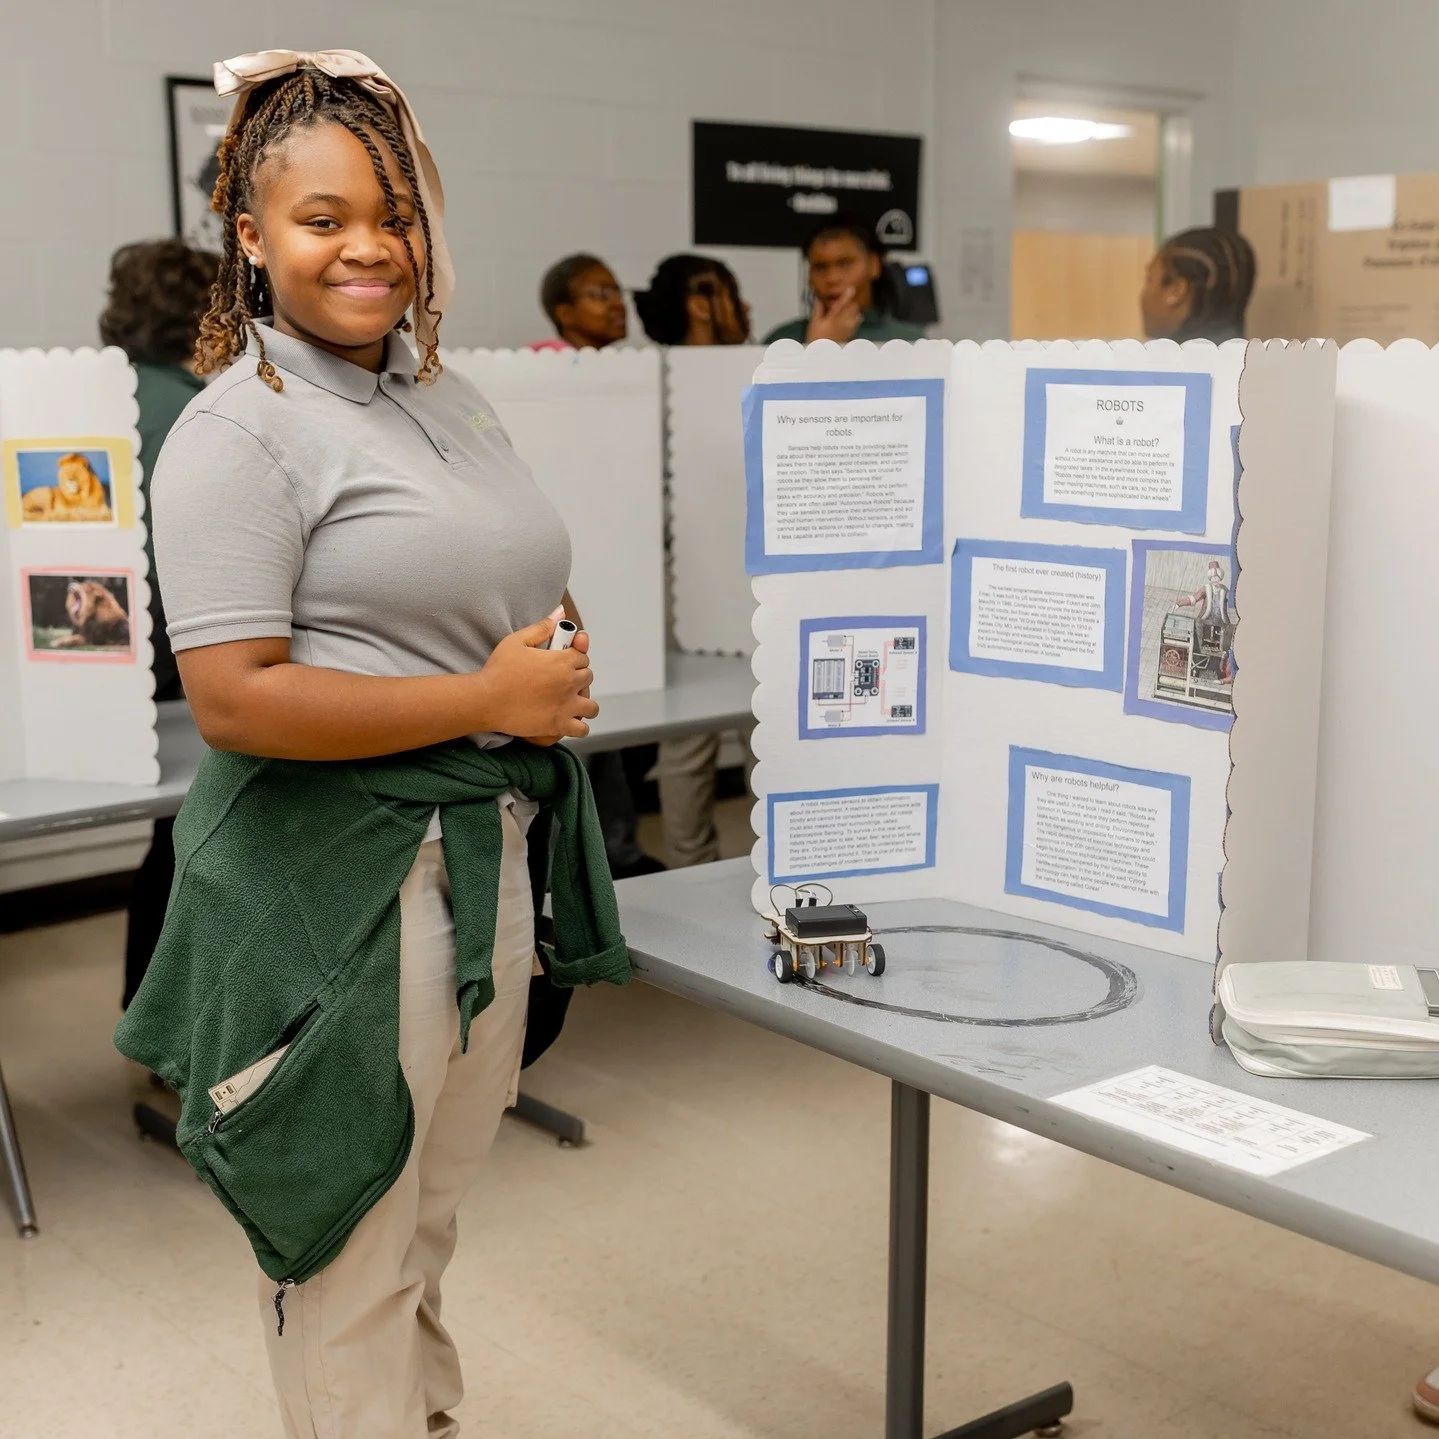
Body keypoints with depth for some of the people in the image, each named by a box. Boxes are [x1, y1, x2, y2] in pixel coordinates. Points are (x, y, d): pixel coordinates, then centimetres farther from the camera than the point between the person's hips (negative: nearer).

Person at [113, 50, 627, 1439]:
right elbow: (234, 699, -21)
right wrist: (488, 702, -18)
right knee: (347, 1246, 5)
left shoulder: (450, 399, 13)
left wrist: (558, 661, 1)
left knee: (428, 1215, 23)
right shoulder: (238, 432, -12)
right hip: (336, 874, -8)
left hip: (480, 861, 8)